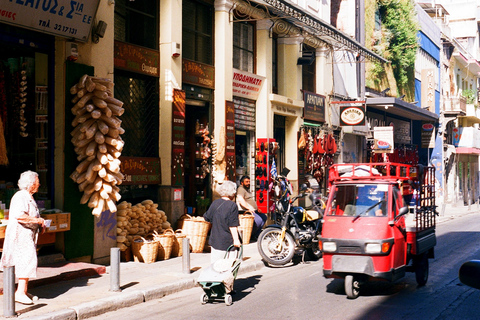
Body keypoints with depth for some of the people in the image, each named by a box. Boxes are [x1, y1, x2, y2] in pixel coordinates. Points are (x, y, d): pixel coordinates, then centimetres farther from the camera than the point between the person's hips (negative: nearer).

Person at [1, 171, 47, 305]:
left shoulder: (29, 197, 19)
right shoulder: (20, 197, -15)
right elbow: (19, 216, -29)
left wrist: (40, 225, 14)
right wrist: (37, 220, -19)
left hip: (28, 235, 10)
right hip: (20, 234, -10)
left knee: (28, 262, 11)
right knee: (28, 260, -15)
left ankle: (24, 291, 17)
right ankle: (20, 292, -15)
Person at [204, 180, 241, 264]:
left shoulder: (215, 203, 4)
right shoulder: (232, 205, -12)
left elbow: (207, 218, 16)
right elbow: (233, 226, -15)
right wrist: (236, 239, -12)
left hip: (215, 240, 5)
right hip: (227, 241, -5)